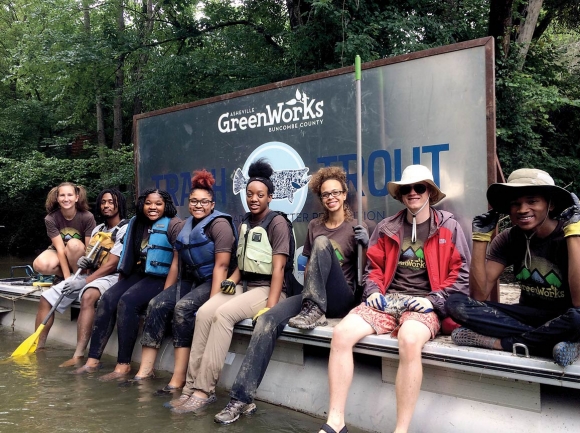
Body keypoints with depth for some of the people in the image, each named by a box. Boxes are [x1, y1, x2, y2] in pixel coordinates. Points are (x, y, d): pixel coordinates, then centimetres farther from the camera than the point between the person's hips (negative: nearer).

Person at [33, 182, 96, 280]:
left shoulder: (87, 217, -19)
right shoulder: (50, 219, -16)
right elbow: (60, 248, -20)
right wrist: (67, 277, -27)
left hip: (80, 255, -1)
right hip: (58, 254, 1)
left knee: (73, 244, -35)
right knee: (40, 265, -31)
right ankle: (61, 274, 1)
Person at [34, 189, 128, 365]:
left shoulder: (125, 230, -9)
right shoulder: (98, 229, 16)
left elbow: (111, 265, -16)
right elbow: (88, 256, 20)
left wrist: (84, 281, -20)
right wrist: (82, 260, -5)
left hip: (110, 277, -9)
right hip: (89, 274, 9)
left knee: (88, 296, -40)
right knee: (46, 298, 0)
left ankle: (78, 356, -44)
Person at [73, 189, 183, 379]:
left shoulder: (174, 225, -8)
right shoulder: (137, 223, 16)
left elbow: (177, 261, -16)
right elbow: (130, 257, 22)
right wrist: (121, 284, 13)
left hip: (161, 278, -7)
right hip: (138, 274, 7)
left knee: (127, 301, -28)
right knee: (108, 298, -16)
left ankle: (124, 365, -25)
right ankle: (93, 360, -16)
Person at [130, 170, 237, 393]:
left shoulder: (219, 224, -10)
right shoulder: (186, 226, 14)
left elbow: (221, 266, -18)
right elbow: (180, 262, 15)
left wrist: (212, 301, -26)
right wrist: (166, 293, 6)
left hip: (212, 281, -7)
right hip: (191, 279, 7)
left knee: (183, 307, -30)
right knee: (157, 304, -13)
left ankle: (179, 378, -28)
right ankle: (146, 370, -13)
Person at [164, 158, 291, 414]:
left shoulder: (277, 223, -7)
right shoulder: (245, 222, 15)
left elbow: (278, 268, -14)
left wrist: (270, 306, -23)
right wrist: (231, 280, 1)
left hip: (267, 288, -6)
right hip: (244, 285, 6)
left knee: (223, 314, -31)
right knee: (204, 312, -21)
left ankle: (205, 390, -26)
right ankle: (192, 386, -20)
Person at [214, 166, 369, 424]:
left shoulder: (356, 228, 3)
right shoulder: (314, 226, 15)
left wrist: (367, 245, -18)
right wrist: (306, 267, -2)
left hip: (341, 300, -4)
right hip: (312, 297, 4)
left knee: (323, 242, -25)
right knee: (267, 320, -24)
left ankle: (313, 311, -22)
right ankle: (242, 398, -23)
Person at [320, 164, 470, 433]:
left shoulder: (448, 227, 3)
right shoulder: (386, 228, 13)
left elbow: (461, 274, 0)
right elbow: (373, 267, 19)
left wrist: (434, 300, -12)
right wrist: (373, 291, -1)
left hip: (425, 304, -4)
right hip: (387, 300, 4)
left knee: (409, 341, -38)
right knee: (341, 334, -21)